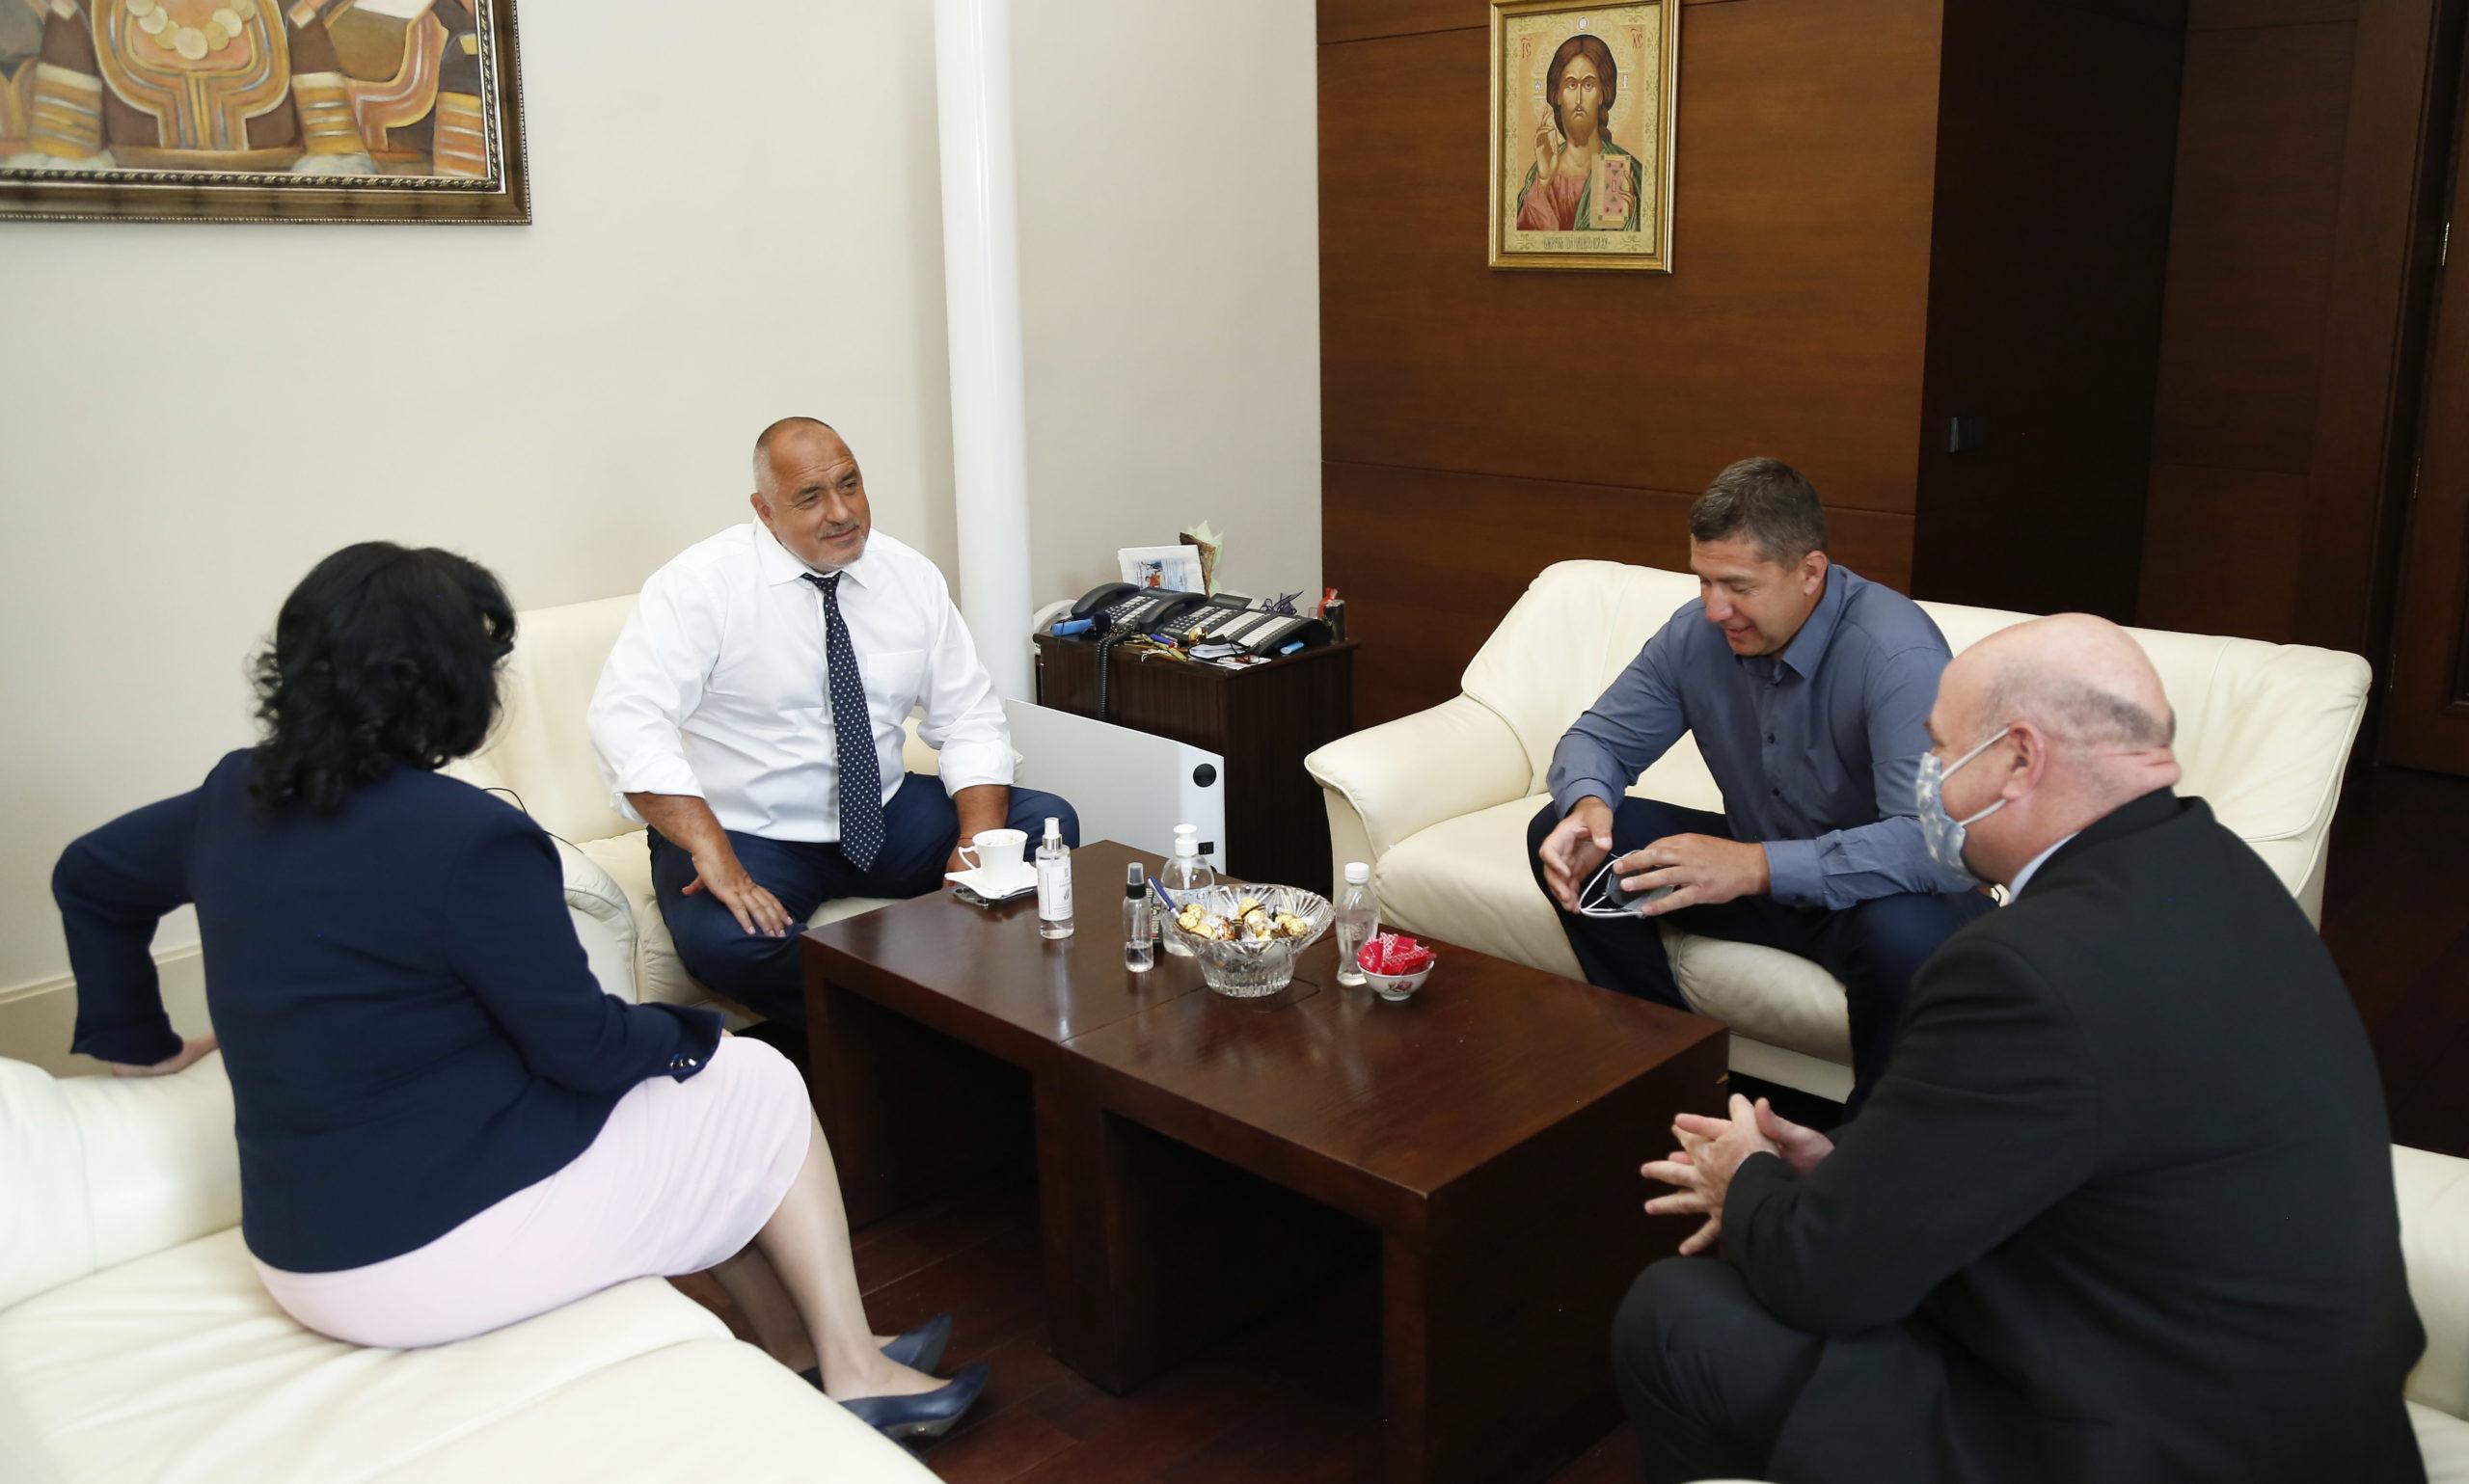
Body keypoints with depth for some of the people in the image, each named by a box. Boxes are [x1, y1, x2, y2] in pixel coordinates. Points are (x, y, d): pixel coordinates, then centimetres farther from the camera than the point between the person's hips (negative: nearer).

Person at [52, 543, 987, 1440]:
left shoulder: (237, 797, 0)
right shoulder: (469, 838, -25)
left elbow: (88, 877, 18)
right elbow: (582, 1046, -17)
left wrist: (136, 1040, 29)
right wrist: (682, 1035, 3)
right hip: (441, 1254, -8)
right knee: (761, 1089, 10)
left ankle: (804, 1359, 30)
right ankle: (855, 1377, 22)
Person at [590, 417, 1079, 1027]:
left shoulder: (912, 577, 1)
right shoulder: (703, 583, -13)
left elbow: (969, 719, 3)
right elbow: (627, 719, -24)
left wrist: (978, 840, -15)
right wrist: (715, 856, -35)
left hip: (883, 819, 4)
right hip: (748, 834, -4)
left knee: (1048, 823, -14)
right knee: (724, 942, -36)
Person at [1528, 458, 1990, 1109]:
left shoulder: (1896, 654, -27)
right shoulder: (1697, 633, -7)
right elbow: (1600, 738, 3)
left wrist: (1756, 866, -47)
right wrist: (1588, 806, -22)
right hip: (1759, 874, 6)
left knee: (1903, 933, -41)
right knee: (1562, 837, -7)